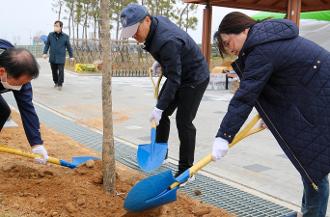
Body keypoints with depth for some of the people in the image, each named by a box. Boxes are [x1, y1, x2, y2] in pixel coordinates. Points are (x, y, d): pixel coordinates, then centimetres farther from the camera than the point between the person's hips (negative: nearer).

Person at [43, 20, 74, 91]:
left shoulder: (65, 36, 0)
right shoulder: (50, 35, 3)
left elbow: (69, 47, 6)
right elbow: (47, 44, 8)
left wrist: (71, 56, 5)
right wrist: (45, 53, -3)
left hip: (61, 58, -2)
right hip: (52, 58, 2)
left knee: (61, 71, -7)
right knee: (54, 71, 11)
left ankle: (60, 84, 6)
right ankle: (56, 82, 31)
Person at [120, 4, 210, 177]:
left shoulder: (167, 41, -35)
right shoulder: (157, 21, -7)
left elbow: (174, 79, -33)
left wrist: (160, 107, -31)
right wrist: (160, 62, 14)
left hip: (195, 79, -10)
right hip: (178, 73, 10)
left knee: (183, 122, -9)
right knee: (162, 114, 11)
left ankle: (185, 169, 3)